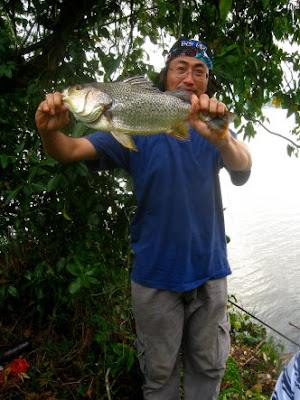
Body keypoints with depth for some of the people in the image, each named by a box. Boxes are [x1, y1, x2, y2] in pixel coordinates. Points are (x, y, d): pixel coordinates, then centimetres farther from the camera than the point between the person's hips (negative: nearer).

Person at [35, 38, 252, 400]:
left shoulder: (212, 128, -1)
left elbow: (242, 172, -21)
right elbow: (72, 150, -12)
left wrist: (220, 138, -43)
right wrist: (50, 132, -36)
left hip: (209, 271, 2)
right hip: (155, 273, -1)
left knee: (208, 368, 20)